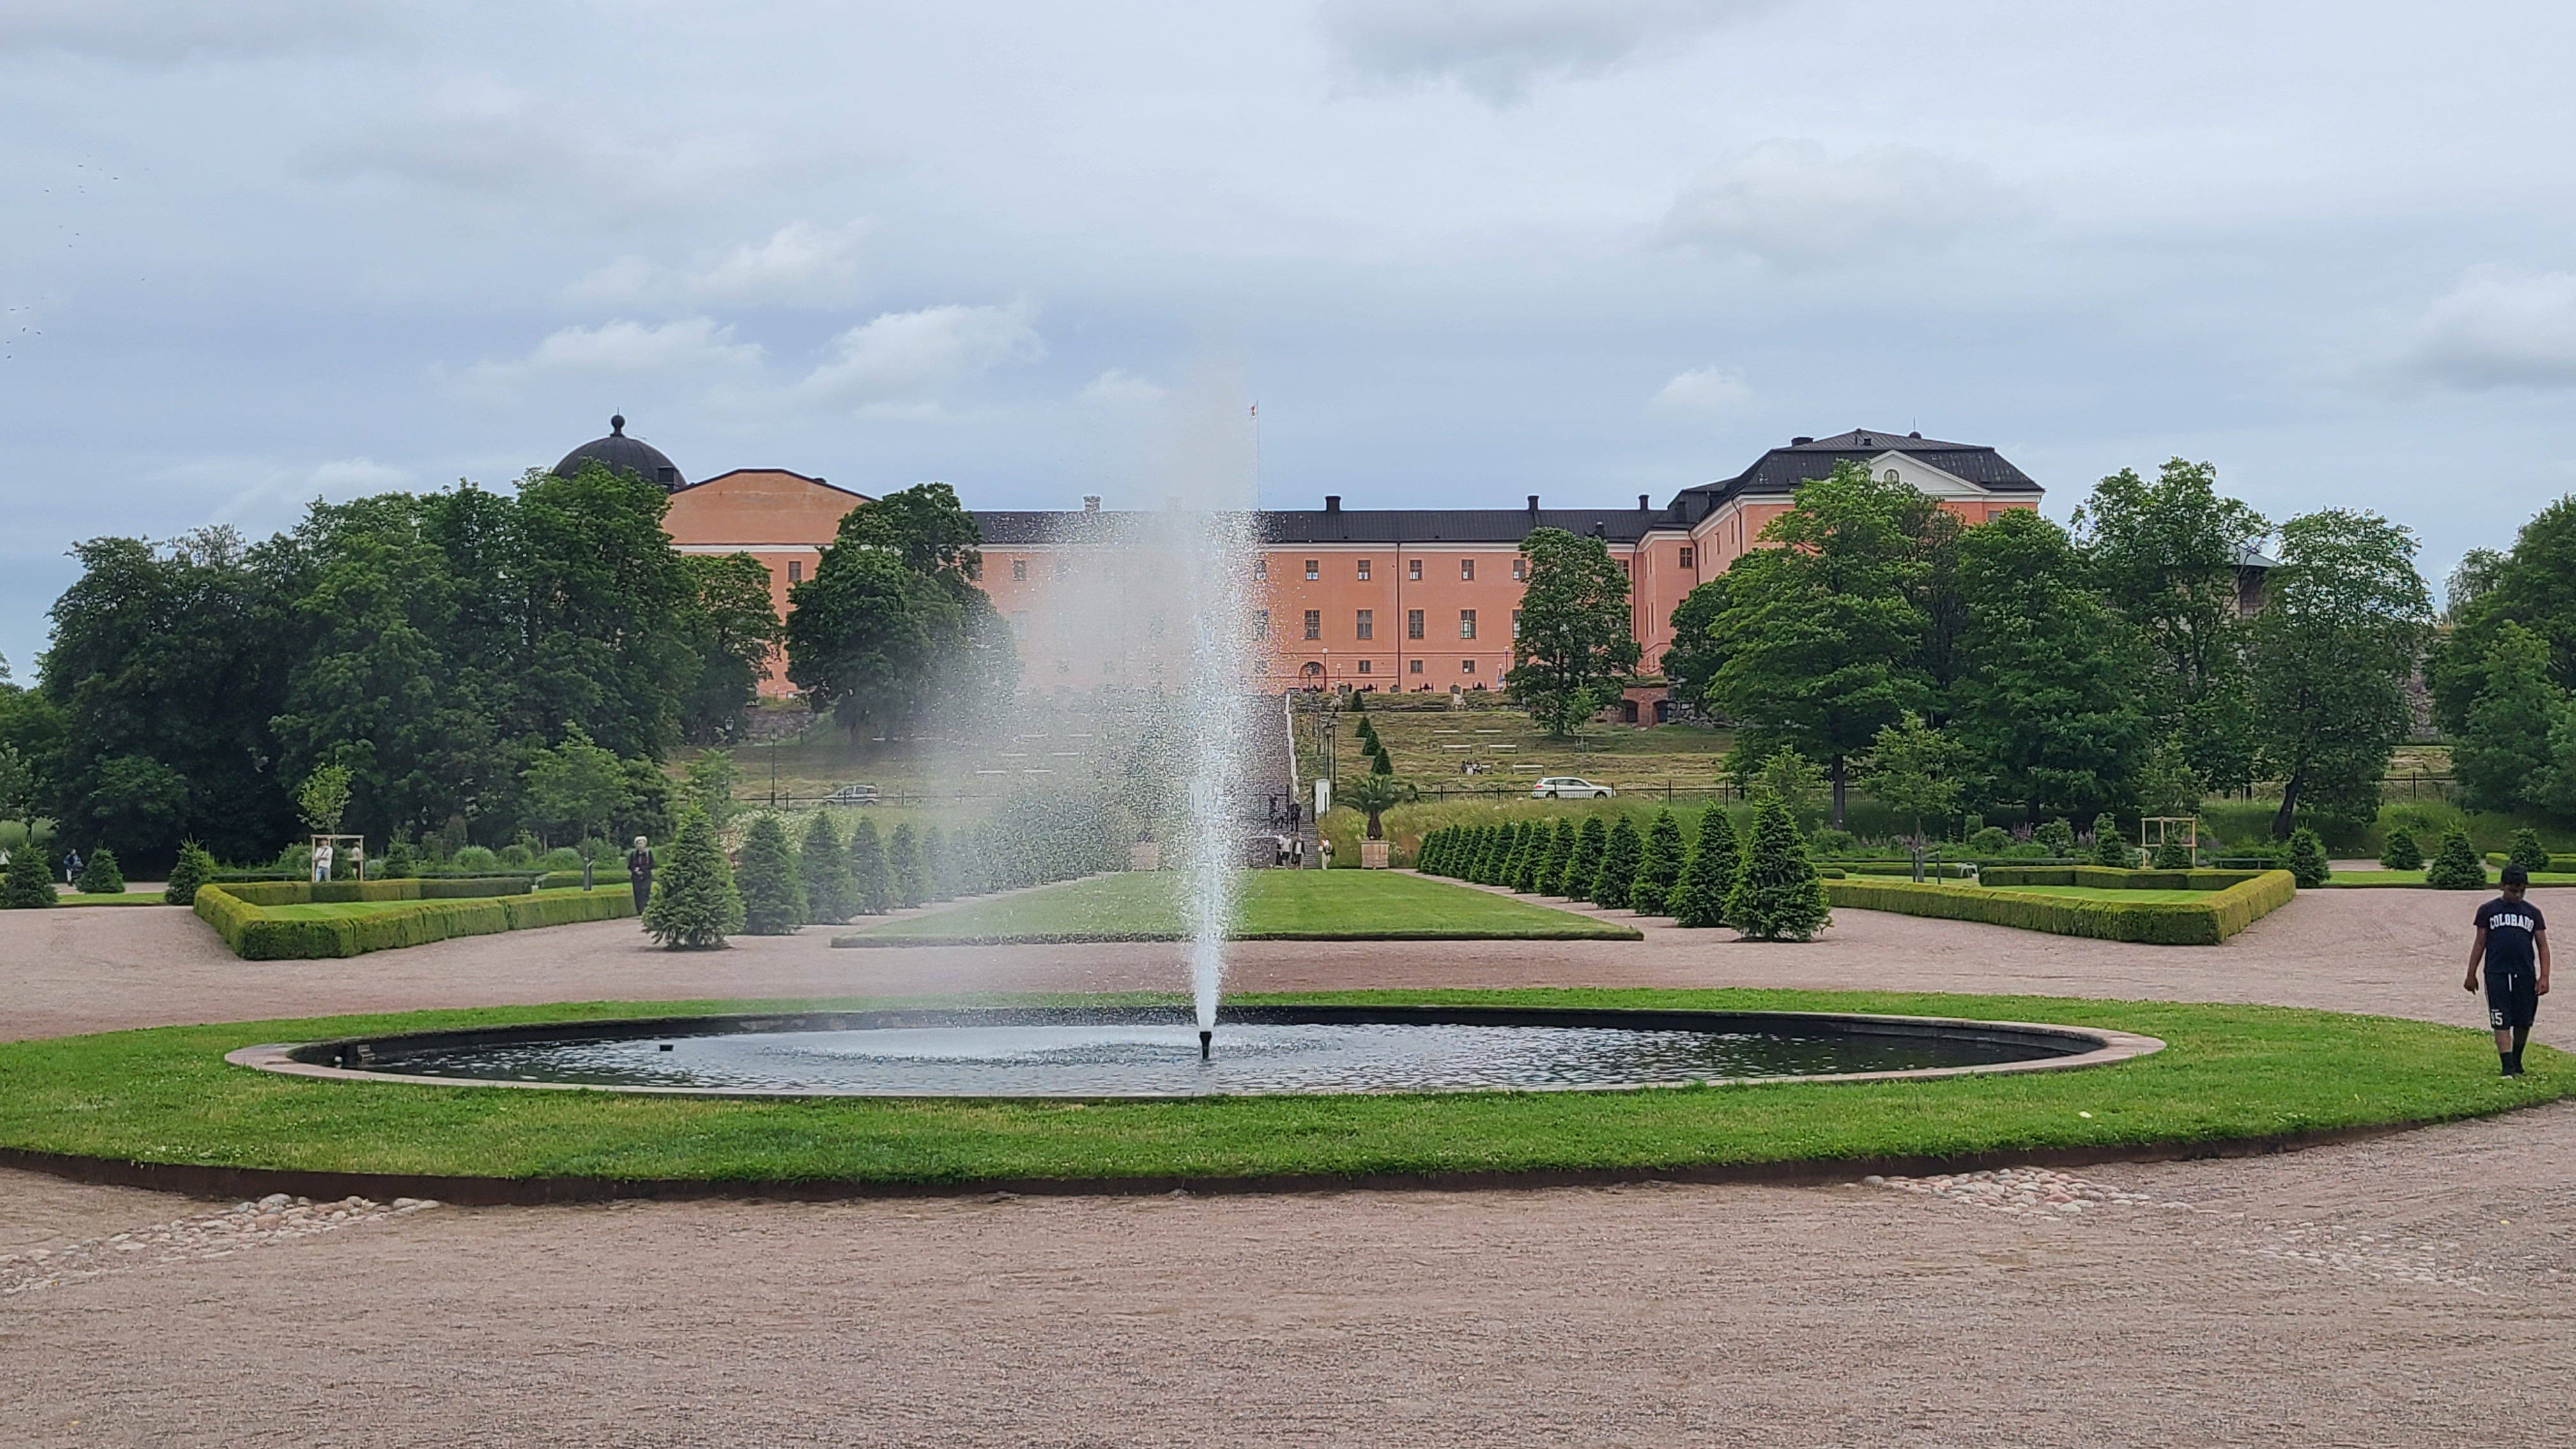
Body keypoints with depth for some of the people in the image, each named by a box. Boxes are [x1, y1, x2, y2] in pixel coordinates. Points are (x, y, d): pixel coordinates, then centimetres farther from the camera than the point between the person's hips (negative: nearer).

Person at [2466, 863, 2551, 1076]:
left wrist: (2544, 977, -1)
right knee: (2502, 1023, -8)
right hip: (2497, 975, -2)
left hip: (2525, 976, 2)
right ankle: (2508, 1067, -8)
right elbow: (2480, 944, 9)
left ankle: (2517, 1061, 29)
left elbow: (2543, 947, 10)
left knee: (2523, 1023, 9)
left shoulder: (2532, 913, 10)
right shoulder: (2488, 911, 6)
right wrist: (2471, 975, 7)